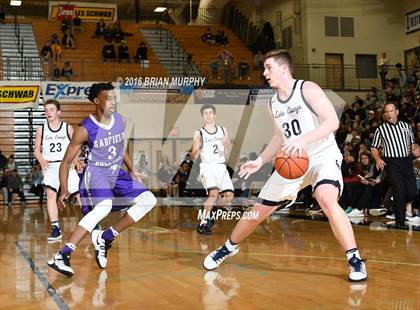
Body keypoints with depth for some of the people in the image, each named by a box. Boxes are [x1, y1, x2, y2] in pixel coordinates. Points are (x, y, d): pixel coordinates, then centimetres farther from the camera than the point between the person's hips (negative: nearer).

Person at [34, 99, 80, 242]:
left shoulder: (68, 128, 1)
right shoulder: (41, 129, 4)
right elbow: (37, 149, 8)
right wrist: (41, 160, -11)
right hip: (50, 166, 1)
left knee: (80, 193, -1)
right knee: (50, 194, -15)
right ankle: (55, 229, -13)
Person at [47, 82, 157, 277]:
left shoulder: (121, 120, -1)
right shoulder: (85, 129, -18)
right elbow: (66, 161, -12)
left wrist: (132, 170, 13)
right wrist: (64, 190, -22)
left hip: (117, 174, 7)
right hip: (96, 174, -7)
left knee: (148, 200, -3)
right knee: (104, 207, -35)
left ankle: (105, 238, 0)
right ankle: (62, 256, -33)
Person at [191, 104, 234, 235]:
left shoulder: (223, 130, 10)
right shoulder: (199, 133, 1)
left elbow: (227, 153, 15)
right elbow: (193, 157, -1)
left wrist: (226, 145, -7)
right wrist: (196, 150, -22)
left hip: (221, 167, 4)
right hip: (207, 167, -4)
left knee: (229, 196, -9)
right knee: (214, 192, -27)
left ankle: (208, 215, 13)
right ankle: (203, 223, -15)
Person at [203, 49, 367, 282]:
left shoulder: (308, 90, -13)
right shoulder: (272, 104, 7)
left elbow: (332, 122, -21)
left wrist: (303, 139, -34)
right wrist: (260, 161, 9)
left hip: (322, 157, -6)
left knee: (327, 200, -34)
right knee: (259, 210, 8)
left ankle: (355, 260, -21)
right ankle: (229, 248, 31)